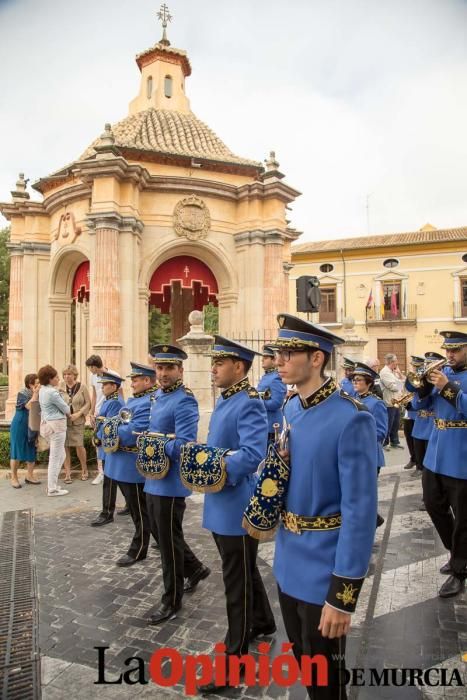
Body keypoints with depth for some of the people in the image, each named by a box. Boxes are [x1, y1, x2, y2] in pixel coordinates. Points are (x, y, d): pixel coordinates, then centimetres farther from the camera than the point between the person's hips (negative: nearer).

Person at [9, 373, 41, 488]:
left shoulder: (39, 393, 3)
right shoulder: (22, 393, -13)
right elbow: (30, 407, -28)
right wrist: (35, 393, -24)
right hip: (20, 426, -6)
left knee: (32, 451, 7)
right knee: (17, 451, 1)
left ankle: (29, 476, 17)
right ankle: (14, 478, 10)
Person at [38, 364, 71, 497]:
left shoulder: (42, 390, 10)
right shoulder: (52, 393, -18)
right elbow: (66, 409, -7)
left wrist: (64, 412, 6)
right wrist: (68, 412, 14)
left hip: (47, 424, 9)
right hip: (56, 425, -9)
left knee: (61, 456, 18)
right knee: (55, 458, -1)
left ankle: (52, 484, 23)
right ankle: (52, 489, 6)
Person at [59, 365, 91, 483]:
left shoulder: (82, 387, -1)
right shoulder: (60, 387, 3)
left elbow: (88, 403, -1)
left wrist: (79, 413, -13)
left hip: (78, 421, -2)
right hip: (63, 421, 2)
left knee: (79, 445, -3)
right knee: (65, 446, 3)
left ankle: (84, 470, 19)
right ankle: (68, 473, 14)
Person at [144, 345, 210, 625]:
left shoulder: (184, 401, -20)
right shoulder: (159, 396, 9)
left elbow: (184, 446, -27)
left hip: (170, 483, -9)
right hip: (154, 480, 9)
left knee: (169, 541, 5)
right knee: (162, 534, 22)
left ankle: (172, 601, 23)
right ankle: (196, 568, 42)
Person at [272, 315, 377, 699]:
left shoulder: (352, 419, -24)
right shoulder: (290, 408, 0)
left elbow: (360, 511, -23)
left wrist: (342, 594, -20)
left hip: (325, 567, -7)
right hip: (289, 559, 7)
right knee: (300, 659, 26)